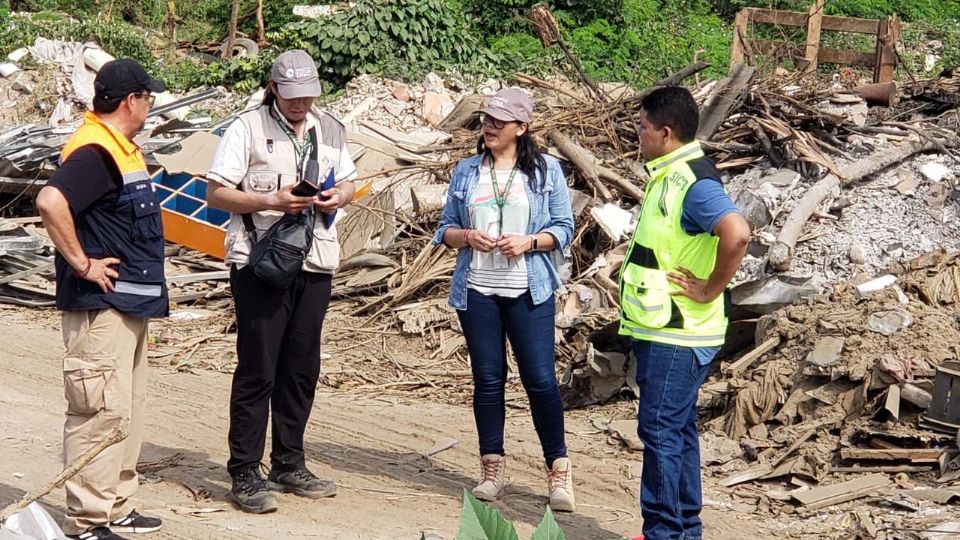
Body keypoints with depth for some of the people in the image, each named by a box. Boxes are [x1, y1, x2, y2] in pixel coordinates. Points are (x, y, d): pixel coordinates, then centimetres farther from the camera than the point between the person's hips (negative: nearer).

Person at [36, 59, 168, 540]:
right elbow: (50, 201, -33)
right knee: (101, 410, -7)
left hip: (129, 304, 11)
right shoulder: (94, 150, -17)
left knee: (128, 409, 16)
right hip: (100, 305, -11)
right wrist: (81, 264, -24)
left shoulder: (122, 147, 15)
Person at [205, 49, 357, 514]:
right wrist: (271, 201, -21)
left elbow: (347, 183, 21)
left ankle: (289, 465, 21)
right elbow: (216, 194, -8)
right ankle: (245, 474, 3)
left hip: (315, 264, 5)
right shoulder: (247, 128, -4)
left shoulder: (330, 130, 13)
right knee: (257, 371, -4)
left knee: (301, 370, 10)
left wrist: (337, 197, -3)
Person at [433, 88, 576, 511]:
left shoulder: (546, 171, 3)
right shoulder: (467, 171, 10)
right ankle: (492, 468, 17)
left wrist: (528, 242, -15)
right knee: (487, 379, 6)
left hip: (529, 292, -2)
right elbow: (445, 228, 11)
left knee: (540, 379, -6)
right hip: (477, 291, 3)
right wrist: (467, 236, -10)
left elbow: (563, 229, 2)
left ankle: (558, 469, 6)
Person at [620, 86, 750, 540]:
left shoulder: (694, 182, -19)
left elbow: (736, 233, -34)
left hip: (677, 336, -10)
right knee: (678, 429, 15)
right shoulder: (667, 176, 13)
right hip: (661, 330, 10)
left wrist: (710, 291, -24)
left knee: (661, 429, -6)